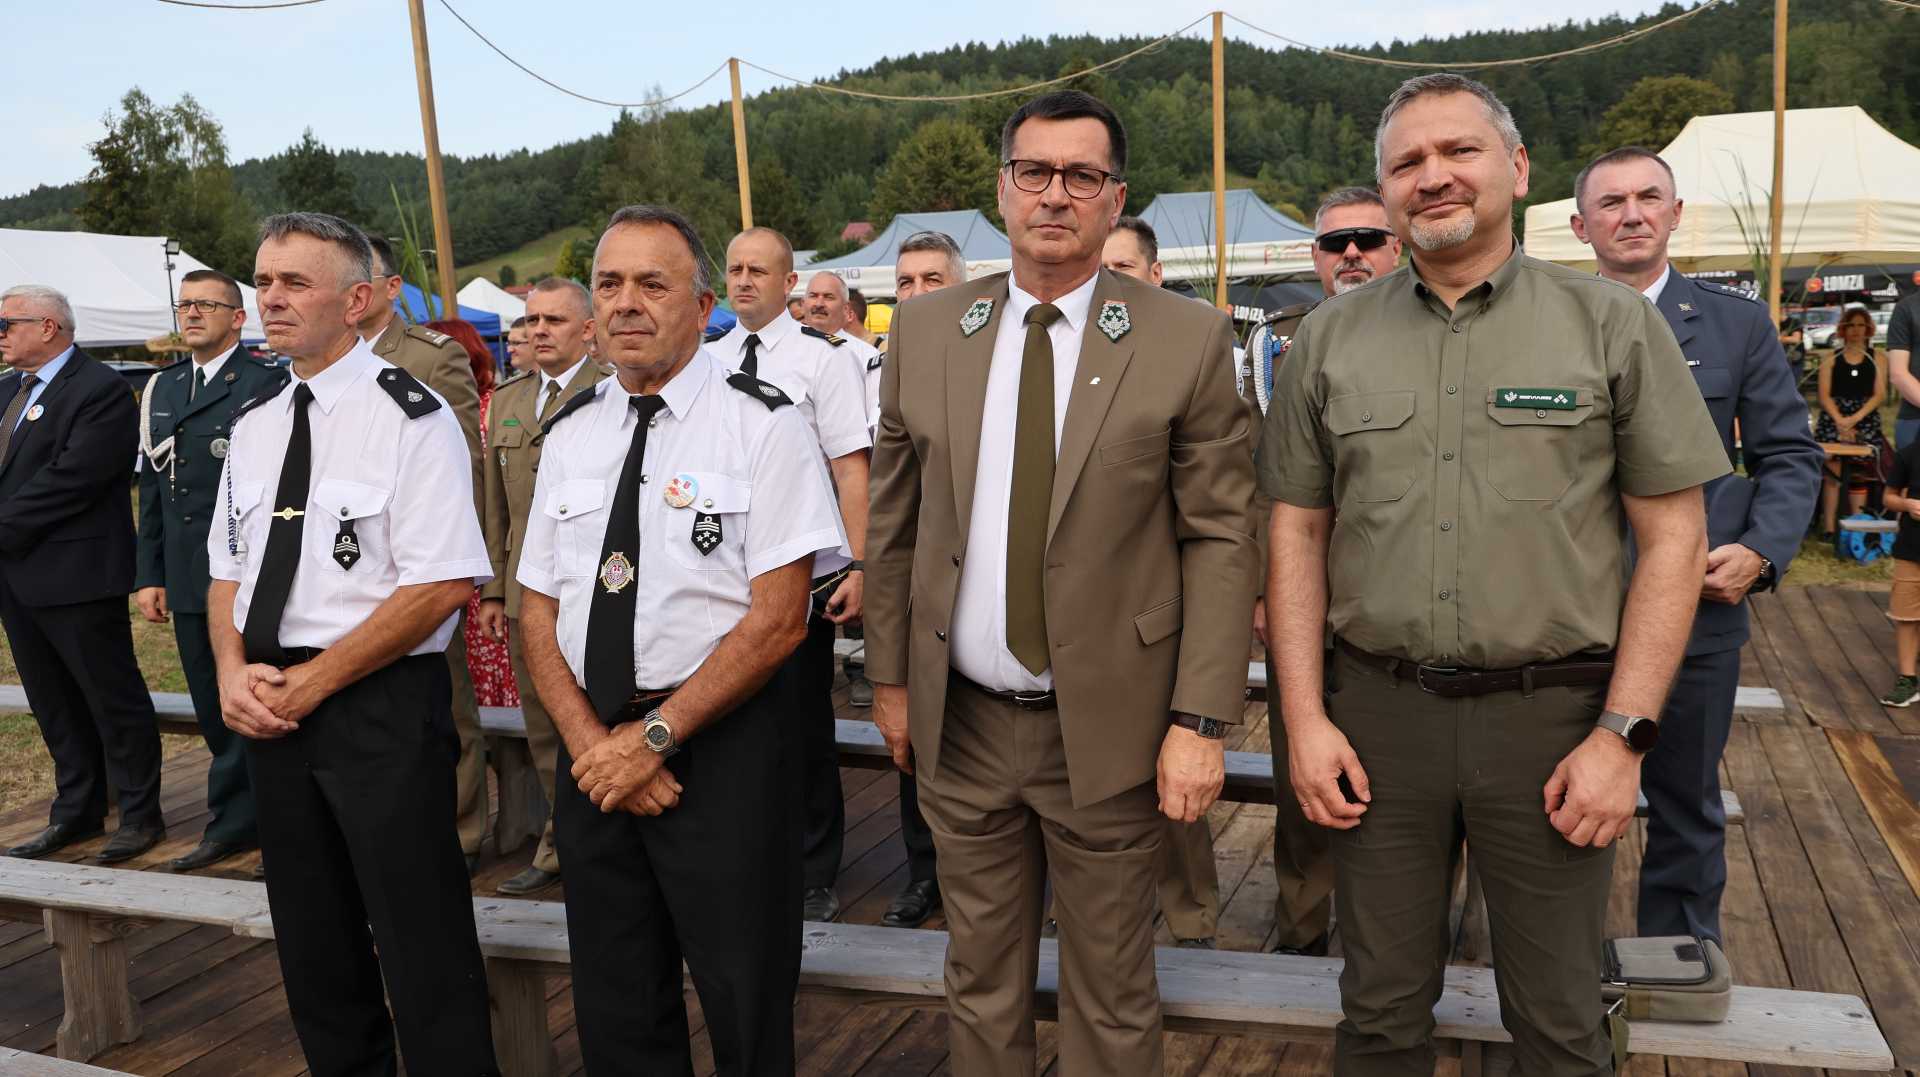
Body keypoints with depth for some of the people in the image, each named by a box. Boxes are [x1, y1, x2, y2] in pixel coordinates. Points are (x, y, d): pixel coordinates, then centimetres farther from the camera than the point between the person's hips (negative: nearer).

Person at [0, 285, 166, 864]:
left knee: (113, 697, 2)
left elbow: (69, 479, -20)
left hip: (75, 573, -8)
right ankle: (76, 812, 27)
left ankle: (141, 815, 14)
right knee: (53, 703, 16)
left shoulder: (101, 390, -13)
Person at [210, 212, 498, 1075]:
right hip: (273, 708, 7)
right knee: (312, 941, 18)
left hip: (383, 705, -7)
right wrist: (235, 672, -3)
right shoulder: (253, 426, 11)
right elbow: (227, 572, 16)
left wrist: (312, 681, -16)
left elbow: (444, 585, -18)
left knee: (422, 948, 0)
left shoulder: (410, 417, -11)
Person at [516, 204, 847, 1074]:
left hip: (724, 747, -5)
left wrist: (652, 737, -15)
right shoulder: (570, 433, 9)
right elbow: (537, 608, 9)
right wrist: (590, 741, -6)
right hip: (594, 748, 5)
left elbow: (777, 618, -14)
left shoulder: (761, 425, -7)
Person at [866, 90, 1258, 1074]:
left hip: (1110, 726, -2)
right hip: (961, 722, 3)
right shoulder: (925, 330, 2)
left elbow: (1220, 540, -7)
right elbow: (893, 521, 8)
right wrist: (890, 678, 9)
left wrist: (1200, 722, -10)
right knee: (980, 980, 19)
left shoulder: (1188, 340, -7)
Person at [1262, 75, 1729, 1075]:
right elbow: (1297, 532, 5)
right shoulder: (1330, 336, 4)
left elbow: (1672, 535, -1)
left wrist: (1624, 734, -8)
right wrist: (1304, 719, -1)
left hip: (1551, 712, -1)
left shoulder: (1612, 322, -1)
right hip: (1376, 711, 1)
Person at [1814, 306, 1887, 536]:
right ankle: (1828, 526, -5)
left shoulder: (1877, 359, 8)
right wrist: (1840, 422, -14)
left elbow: (1879, 394, 0)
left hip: (1866, 422, 1)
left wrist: (1855, 418, -14)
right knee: (1832, 473, -6)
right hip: (1833, 421, -1)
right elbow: (1824, 395, -1)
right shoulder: (1830, 358, 6)